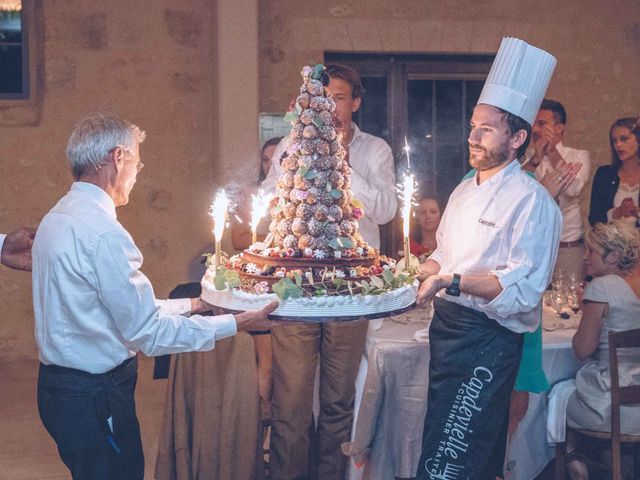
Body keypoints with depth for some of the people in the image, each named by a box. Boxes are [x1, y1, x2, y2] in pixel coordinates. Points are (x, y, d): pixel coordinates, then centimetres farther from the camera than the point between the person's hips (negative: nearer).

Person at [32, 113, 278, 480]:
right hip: (96, 396, -10)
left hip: (59, 382, 10)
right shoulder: (103, 233, -22)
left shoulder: (57, 218, 9)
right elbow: (147, 332, -20)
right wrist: (235, 324, -13)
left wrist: (188, 305, 17)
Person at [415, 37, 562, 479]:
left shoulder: (532, 201, -13)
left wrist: (452, 282, -27)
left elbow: (524, 287, -22)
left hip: (487, 343, -8)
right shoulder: (464, 192, 14)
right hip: (446, 327, 8)